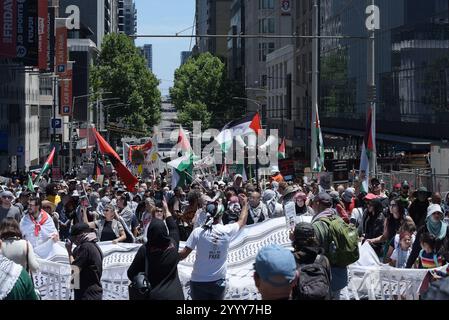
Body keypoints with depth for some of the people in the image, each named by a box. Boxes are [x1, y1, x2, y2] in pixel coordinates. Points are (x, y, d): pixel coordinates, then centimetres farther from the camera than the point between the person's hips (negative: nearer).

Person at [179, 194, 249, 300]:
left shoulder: (198, 232, -12)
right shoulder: (227, 230, -7)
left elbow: (183, 255, -10)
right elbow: (242, 222, 15)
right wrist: (245, 204, 29)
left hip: (199, 281, -1)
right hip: (218, 281, 1)